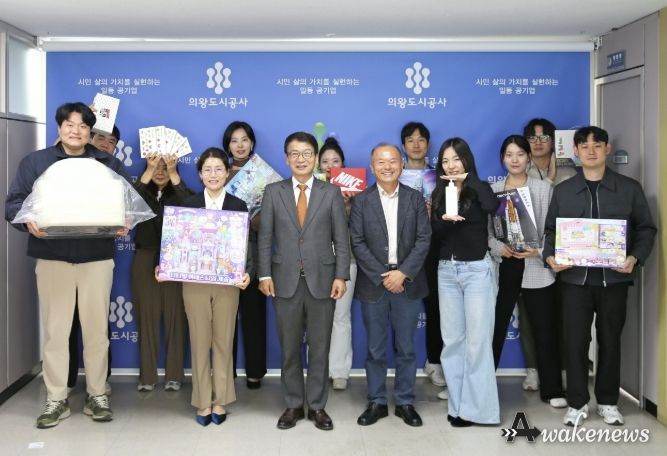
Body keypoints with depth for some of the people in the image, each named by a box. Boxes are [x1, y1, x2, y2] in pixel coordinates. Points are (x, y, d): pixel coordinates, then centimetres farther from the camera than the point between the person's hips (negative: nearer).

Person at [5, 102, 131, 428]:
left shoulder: (108, 164, 11)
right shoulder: (35, 162, 8)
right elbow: (14, 203, 2)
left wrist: (124, 223, -14)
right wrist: (29, 221, -19)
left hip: (97, 256, 1)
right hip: (52, 257, 0)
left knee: (97, 328, 5)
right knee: (55, 329, 3)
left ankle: (97, 395, 17)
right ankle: (56, 400, 13)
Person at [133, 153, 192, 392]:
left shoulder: (180, 193, 5)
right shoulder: (142, 191, 7)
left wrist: (173, 174, -27)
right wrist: (148, 172, -25)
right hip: (146, 260, 1)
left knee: (174, 316, 0)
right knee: (147, 316, 3)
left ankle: (174, 375, 8)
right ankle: (147, 376, 10)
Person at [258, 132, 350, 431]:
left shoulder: (331, 193, 4)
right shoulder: (273, 192, 6)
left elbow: (341, 239, 1)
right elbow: (265, 237, 4)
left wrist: (341, 276, -6)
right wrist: (265, 275, -3)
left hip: (321, 280, 0)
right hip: (285, 281, 1)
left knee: (320, 348, 7)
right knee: (289, 348, 9)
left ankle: (317, 406, 20)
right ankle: (293, 405, 22)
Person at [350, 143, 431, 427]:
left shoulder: (415, 198, 5)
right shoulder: (361, 201, 3)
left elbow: (424, 239, -1)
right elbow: (357, 243, -3)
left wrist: (403, 273, -12)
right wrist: (382, 276, -11)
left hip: (408, 283, 1)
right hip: (373, 284, 0)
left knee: (406, 348, 8)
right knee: (376, 349, 7)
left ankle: (405, 403, 20)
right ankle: (376, 402, 19)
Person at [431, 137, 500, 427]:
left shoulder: (479, 189, -1)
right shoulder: (439, 193, 10)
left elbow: (493, 207, -24)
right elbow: (434, 232, 1)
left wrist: (468, 179, -20)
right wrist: (445, 219, -19)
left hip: (476, 269, -4)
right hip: (447, 270, 4)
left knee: (477, 339, -4)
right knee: (452, 340, 7)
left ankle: (475, 407, 4)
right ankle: (458, 404, 16)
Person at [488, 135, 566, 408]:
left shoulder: (544, 188, 4)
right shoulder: (492, 189, 7)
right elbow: (485, 229, 4)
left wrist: (539, 251, -15)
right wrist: (499, 248, -13)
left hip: (537, 268, 0)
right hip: (503, 267, 1)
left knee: (545, 330, 5)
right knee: (493, 328, 5)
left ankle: (552, 390, 18)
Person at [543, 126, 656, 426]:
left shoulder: (629, 188, 5)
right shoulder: (563, 191, 8)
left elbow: (646, 229, 6)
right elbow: (551, 230, 10)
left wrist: (635, 257, -11)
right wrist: (550, 256, -9)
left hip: (614, 278, 0)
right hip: (574, 278, 0)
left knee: (610, 340, 9)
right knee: (575, 341, 1)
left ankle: (608, 401, 24)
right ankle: (577, 403, 14)